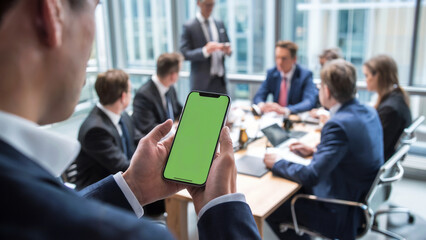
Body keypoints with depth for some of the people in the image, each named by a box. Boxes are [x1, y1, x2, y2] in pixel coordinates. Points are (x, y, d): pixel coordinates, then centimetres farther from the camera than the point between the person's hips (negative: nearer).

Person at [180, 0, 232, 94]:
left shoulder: (220, 24, 11)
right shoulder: (189, 27, -5)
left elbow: (227, 46, 18)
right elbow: (184, 54, -10)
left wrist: (228, 50, -7)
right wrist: (205, 51, -25)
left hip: (220, 80, 5)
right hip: (202, 81, -5)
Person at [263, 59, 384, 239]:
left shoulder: (338, 125, -30)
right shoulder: (369, 112, -1)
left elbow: (311, 176, -30)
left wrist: (277, 164, -15)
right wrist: (316, 151, 7)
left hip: (343, 215, -9)